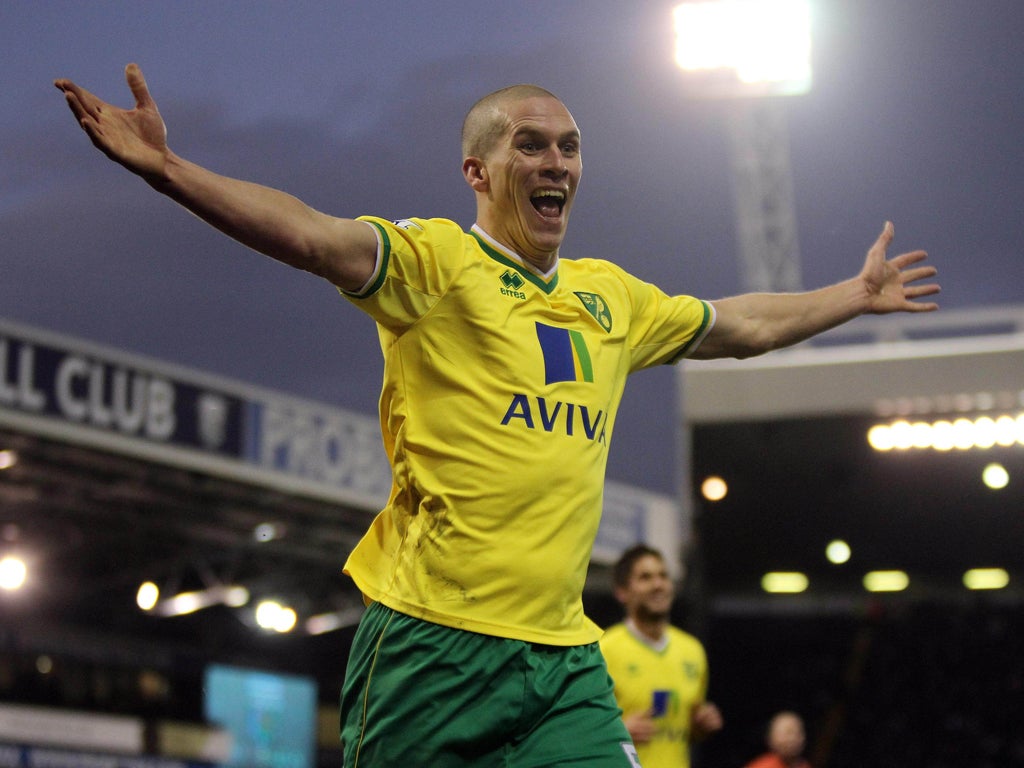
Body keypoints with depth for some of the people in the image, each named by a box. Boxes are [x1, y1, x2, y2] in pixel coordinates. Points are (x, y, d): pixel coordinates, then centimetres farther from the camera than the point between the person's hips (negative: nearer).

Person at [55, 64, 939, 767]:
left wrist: (859, 294, 43)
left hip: (565, 653, 6)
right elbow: (313, 236, -18)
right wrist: (168, 170, -32)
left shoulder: (611, 296, 19)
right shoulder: (438, 257, -1)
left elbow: (743, 327, 35)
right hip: (433, 641, -5)